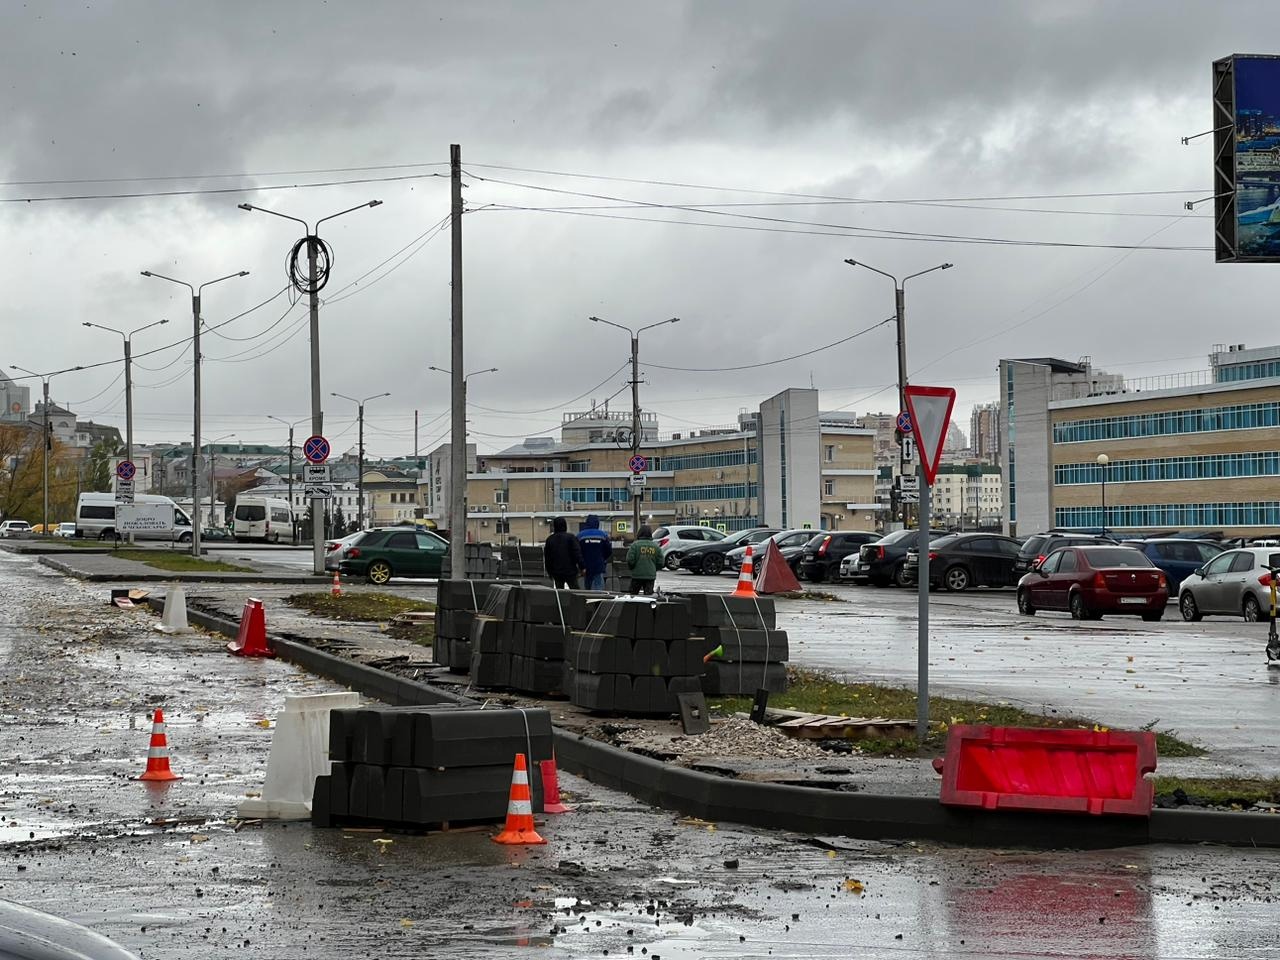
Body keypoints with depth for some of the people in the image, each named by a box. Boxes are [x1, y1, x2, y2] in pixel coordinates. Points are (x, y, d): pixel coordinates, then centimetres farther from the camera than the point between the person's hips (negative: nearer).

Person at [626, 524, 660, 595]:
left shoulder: (635, 545, -8)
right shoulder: (655, 546, 1)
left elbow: (630, 560, -12)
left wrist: (630, 568, 9)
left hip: (637, 575, -2)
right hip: (651, 576, 2)